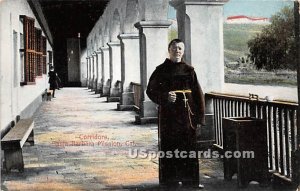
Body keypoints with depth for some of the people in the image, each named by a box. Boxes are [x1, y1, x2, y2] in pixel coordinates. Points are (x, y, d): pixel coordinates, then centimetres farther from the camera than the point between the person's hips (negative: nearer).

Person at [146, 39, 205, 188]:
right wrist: (165, 97, -18)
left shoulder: (189, 70, 6)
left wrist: (200, 117, -1)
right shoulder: (161, 70, 2)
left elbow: (198, 94, 5)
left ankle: (189, 180, 18)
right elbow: (151, 90, 0)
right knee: (169, 148, 3)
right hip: (168, 115, -2)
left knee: (189, 147, 6)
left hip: (187, 115, 2)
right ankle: (169, 179, 14)